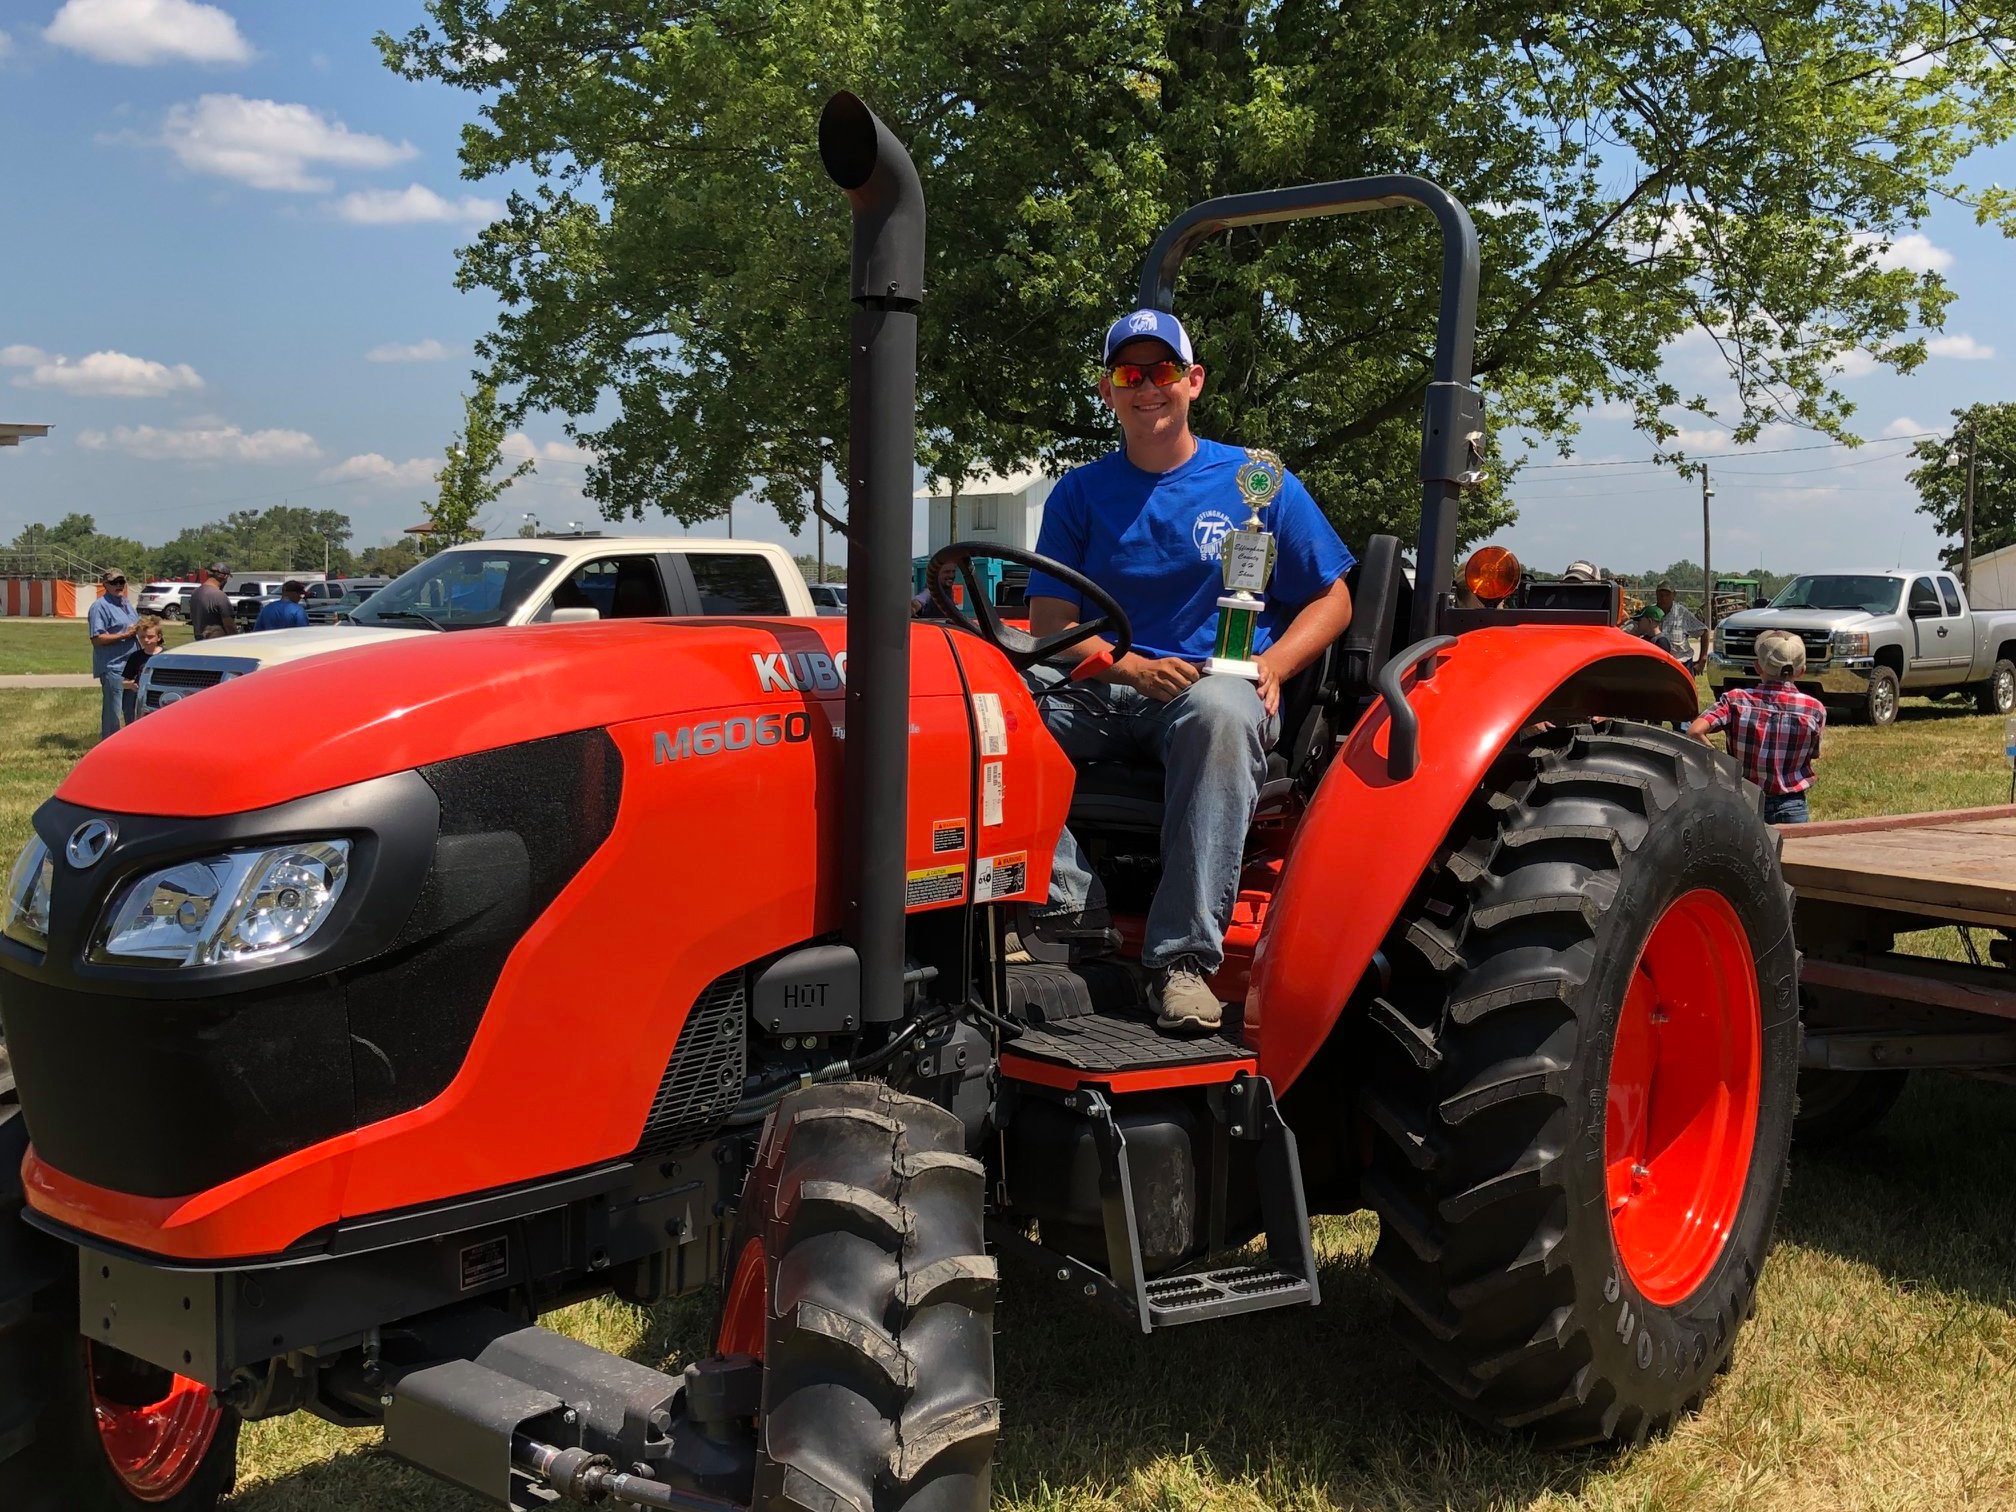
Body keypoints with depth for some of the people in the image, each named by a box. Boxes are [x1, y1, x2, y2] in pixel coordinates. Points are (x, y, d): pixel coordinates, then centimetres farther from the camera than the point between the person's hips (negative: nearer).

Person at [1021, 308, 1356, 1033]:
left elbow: (1331, 600, 10)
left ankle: (1185, 956, -38)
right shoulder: (1080, 493, 12)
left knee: (1220, 711, -40)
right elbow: (1049, 622, 4)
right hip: (1106, 694, 2)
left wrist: (1272, 664, -10)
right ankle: (1065, 904, -27)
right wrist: (1135, 671, -15)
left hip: (1220, 686, -2)